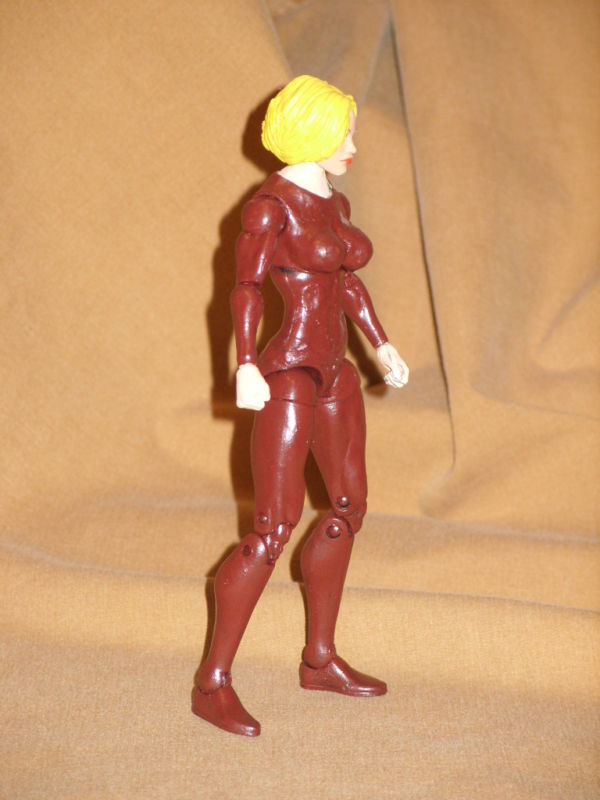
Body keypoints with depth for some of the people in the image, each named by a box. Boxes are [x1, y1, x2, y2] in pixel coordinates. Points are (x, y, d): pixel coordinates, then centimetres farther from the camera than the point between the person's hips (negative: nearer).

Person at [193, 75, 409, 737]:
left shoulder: (333, 203, 14)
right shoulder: (270, 204, -11)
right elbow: (245, 289, -18)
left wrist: (381, 344, 25)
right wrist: (246, 366, -31)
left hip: (334, 372, 9)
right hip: (288, 374, -9)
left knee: (349, 507, 13)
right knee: (274, 526, -11)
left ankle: (320, 659, 26)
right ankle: (212, 682, -2)